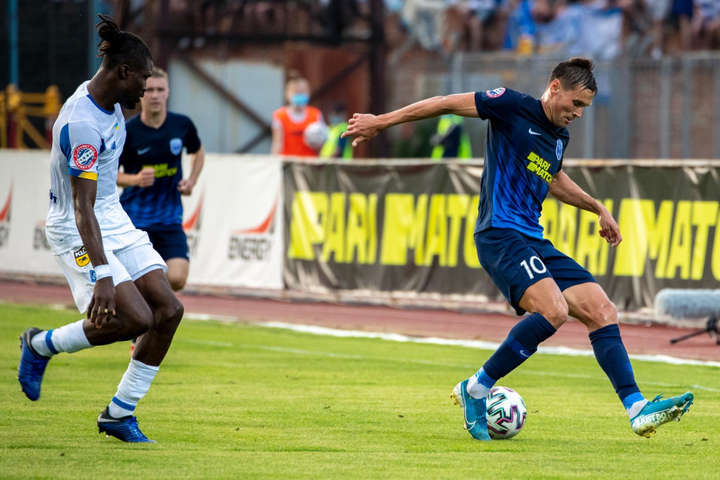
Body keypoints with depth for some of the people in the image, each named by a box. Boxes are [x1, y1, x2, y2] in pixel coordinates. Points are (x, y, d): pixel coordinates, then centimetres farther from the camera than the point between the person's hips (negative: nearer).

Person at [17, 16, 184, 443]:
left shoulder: (109, 99, 1)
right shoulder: (82, 124, -28)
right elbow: (82, 208, -32)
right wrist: (103, 276, -38)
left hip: (114, 219, 9)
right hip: (77, 230, -9)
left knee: (168, 309, -3)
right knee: (135, 317, -19)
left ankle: (119, 415, 6)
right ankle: (41, 345, 5)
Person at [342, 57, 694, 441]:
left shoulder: (560, 136, 17)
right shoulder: (513, 107, -6)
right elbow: (448, 104, -2)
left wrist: (597, 208, 38)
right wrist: (382, 122, -2)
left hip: (534, 242, 8)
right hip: (500, 234, -8)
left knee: (603, 312, -3)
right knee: (553, 309, -28)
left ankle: (637, 409, -3)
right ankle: (476, 390, -16)